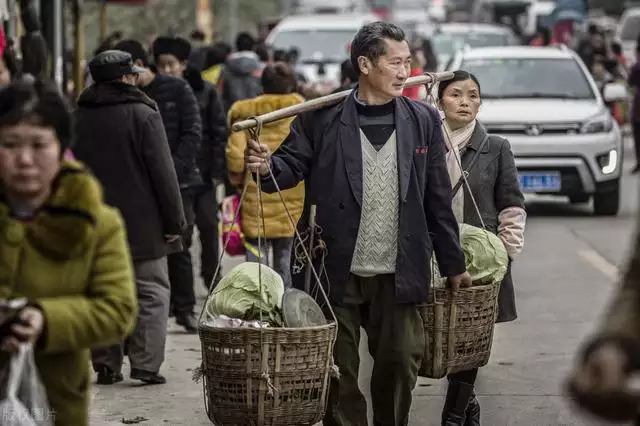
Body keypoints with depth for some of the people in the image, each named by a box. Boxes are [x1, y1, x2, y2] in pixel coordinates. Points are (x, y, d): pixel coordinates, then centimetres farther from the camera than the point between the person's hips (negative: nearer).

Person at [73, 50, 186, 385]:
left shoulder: (79, 117, 5)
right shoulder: (143, 114, -9)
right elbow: (163, 172, -10)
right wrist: (174, 220, -4)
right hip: (141, 224, -5)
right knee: (150, 294, 2)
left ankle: (106, 365, 10)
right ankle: (146, 364, -4)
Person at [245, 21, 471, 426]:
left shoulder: (423, 120, 5)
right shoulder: (322, 118, -2)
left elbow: (438, 198, 8)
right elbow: (293, 165, -1)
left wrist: (454, 265, 10)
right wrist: (267, 167, -26)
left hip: (397, 274, 2)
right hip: (336, 272, -2)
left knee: (401, 364, 8)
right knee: (339, 370, 5)